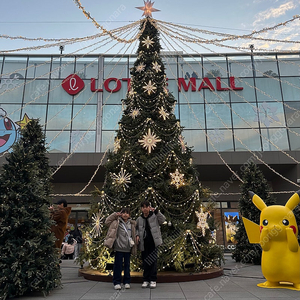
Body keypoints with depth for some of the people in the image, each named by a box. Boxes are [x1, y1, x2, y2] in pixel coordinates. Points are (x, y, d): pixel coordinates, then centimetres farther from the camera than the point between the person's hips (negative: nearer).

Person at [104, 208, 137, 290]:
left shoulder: (132, 224, 9)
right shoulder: (116, 222, 0)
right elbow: (107, 221, -2)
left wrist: (134, 245, 12)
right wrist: (115, 215, -5)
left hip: (128, 249, 3)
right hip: (118, 248, -3)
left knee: (127, 265, 11)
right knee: (118, 265, 3)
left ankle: (127, 282, 23)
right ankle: (117, 282, 14)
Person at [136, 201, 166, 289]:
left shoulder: (154, 216, 1)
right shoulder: (139, 219, 9)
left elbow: (163, 220, -15)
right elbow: (136, 228, 20)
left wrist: (156, 211, -25)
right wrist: (137, 235, 2)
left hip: (153, 243, -3)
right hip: (144, 244, 3)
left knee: (153, 261, -2)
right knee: (145, 262, 8)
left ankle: (153, 280, 8)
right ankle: (146, 280, 19)